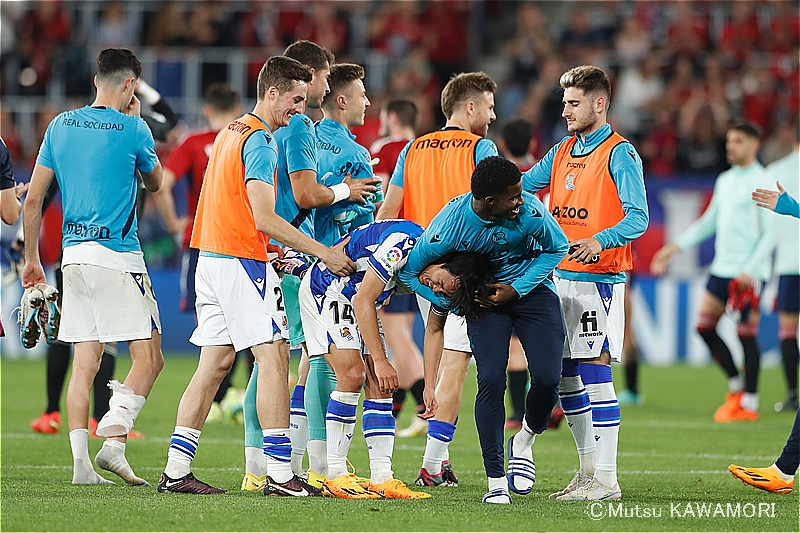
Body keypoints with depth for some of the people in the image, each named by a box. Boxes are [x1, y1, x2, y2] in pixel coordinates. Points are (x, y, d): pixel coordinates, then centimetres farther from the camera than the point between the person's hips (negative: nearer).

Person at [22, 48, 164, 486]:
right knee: (148, 358, -1)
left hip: (73, 253, 6)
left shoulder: (61, 125, 8)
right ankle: (113, 443, -14)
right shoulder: (132, 129, -6)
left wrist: (31, 259, 17)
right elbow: (154, 182, 13)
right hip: (118, 256, -6)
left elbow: (33, 198, 9)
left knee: (84, 362, 8)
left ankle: (80, 462, 3)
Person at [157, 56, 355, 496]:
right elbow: (264, 218, -20)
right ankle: (280, 476, -15)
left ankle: (175, 472, 9)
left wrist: (275, 253, 22)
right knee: (273, 358, -9)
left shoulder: (230, 131, 17)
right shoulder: (258, 141, -13)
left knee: (214, 362, 10)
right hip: (241, 261, -10)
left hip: (212, 258, 10)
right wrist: (323, 253, -18)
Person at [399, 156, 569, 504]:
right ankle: (496, 480, -6)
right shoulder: (451, 224, -27)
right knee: (491, 380, -15)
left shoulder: (529, 211, -26)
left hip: (531, 290, 1)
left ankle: (526, 442, 19)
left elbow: (556, 249, -4)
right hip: (484, 299, -1)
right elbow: (410, 271, -9)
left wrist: (517, 289, -13)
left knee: (547, 378, -13)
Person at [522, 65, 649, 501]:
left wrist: (599, 241, -29)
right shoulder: (563, 151, 15)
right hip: (559, 275, 8)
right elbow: (523, 187, 21)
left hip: (599, 277, -8)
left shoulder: (619, 154, -8)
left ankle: (606, 480, -9)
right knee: (566, 376, 10)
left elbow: (638, 217, -14)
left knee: (595, 373, -10)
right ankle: (588, 469, 19)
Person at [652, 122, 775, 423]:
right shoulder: (725, 181, 15)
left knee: (746, 334, -5)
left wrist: (750, 270, -19)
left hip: (748, 272, -8)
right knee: (705, 326, 3)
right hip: (722, 268, 8)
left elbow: (771, 234, -12)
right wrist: (675, 248, 19)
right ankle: (737, 384, 17)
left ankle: (749, 403, 2)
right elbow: (708, 223, 25)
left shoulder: (760, 183, -8)